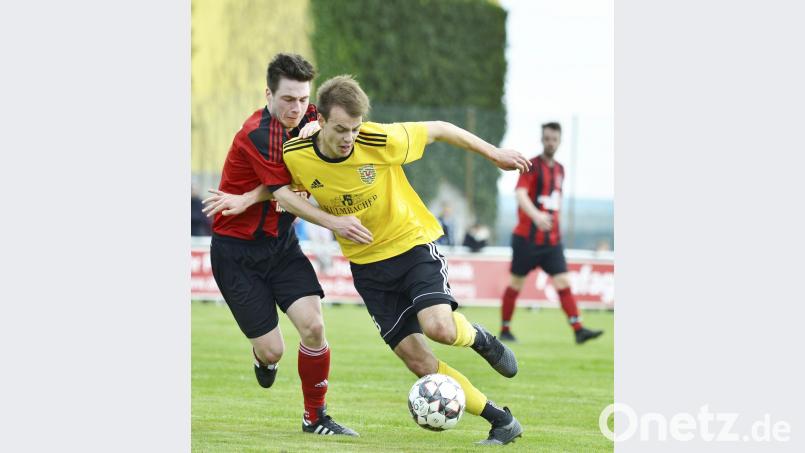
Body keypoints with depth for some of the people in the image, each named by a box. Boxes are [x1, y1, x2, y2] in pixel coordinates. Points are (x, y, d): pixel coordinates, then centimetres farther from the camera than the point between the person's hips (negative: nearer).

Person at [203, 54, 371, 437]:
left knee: (313, 325, -15)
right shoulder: (257, 135, -24)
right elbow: (282, 196, -26)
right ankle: (263, 358, 35)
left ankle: (315, 418, 2)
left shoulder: (304, 120, -4)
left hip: (281, 245, 6)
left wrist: (319, 125, -17)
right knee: (271, 350, -6)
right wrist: (333, 222, -36)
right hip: (236, 250, -5)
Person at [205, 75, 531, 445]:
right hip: (368, 265, 3)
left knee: (439, 327, -29)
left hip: (414, 244, -3)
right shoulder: (295, 156, -13)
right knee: (417, 360, -5)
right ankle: (500, 420, 7)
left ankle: (478, 338, 9)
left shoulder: (382, 141, -23)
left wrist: (494, 154, 1)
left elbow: (439, 129, -7)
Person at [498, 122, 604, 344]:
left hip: (552, 240, 5)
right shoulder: (531, 166, -9)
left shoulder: (559, 169, 13)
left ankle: (578, 330, -12)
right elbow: (521, 194, -24)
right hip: (527, 238, -5)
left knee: (562, 282, -5)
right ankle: (505, 330, 16)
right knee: (516, 283, 3)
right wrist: (536, 215, -41)